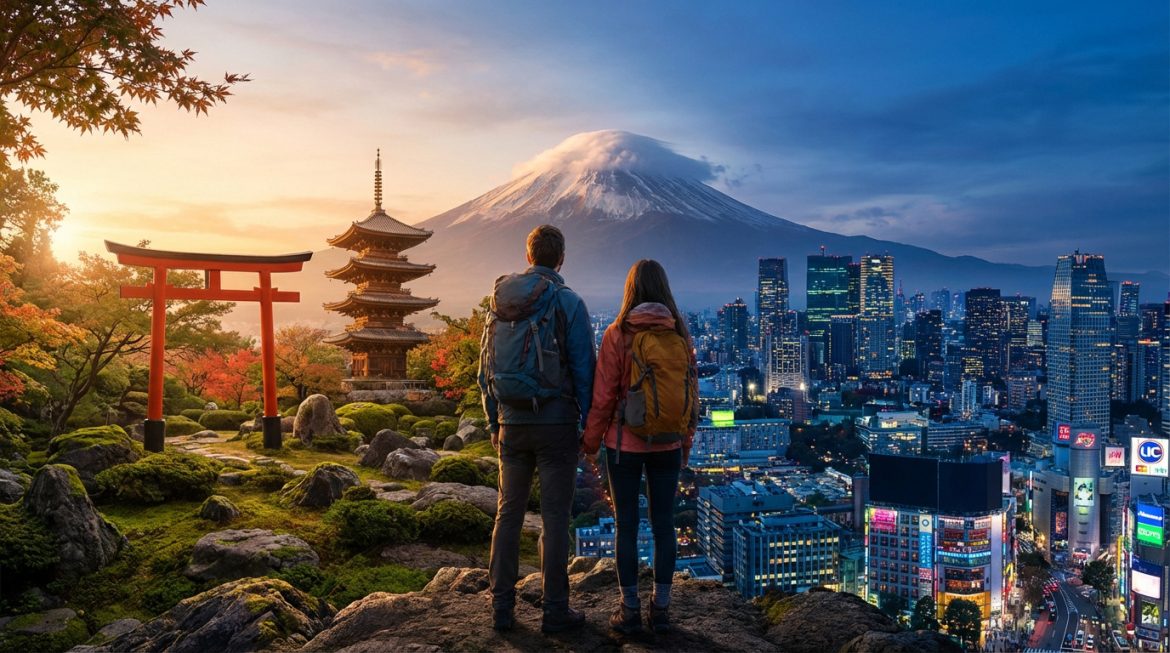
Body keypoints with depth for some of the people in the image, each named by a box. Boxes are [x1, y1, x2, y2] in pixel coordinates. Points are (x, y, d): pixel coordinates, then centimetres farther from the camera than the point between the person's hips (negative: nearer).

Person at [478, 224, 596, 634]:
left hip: (512, 423, 4)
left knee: (508, 513, 13)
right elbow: (584, 370, -10)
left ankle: (502, 608, 18)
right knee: (555, 518, 4)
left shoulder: (500, 301, 6)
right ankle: (555, 611, 12)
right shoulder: (567, 303, -9)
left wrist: (493, 423, 16)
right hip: (556, 423, -4)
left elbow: (486, 367, 10)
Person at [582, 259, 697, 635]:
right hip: (667, 444, 3)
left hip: (625, 443, -3)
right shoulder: (680, 335, 0)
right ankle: (660, 610, 17)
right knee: (663, 524, 10)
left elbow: (603, 396, -10)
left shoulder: (618, 334, -11)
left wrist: (590, 442, 2)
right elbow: (692, 395, 3)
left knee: (626, 526, 6)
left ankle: (630, 611, 13)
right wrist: (686, 444, 14)